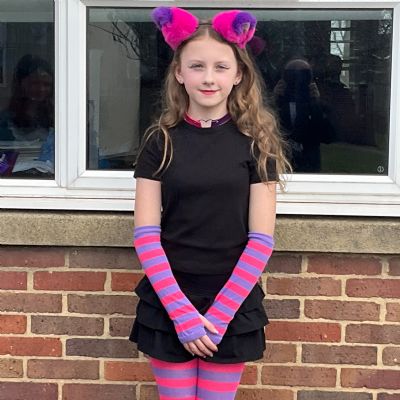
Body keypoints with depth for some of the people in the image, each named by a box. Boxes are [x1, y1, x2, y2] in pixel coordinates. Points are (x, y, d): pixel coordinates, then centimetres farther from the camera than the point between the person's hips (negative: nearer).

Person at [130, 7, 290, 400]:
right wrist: (180, 310, -13)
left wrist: (219, 312, -12)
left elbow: (261, 240, -5)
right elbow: (146, 235, -4)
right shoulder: (160, 141, 0)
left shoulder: (255, 142, -2)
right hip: (167, 304, 1)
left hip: (233, 306, 0)